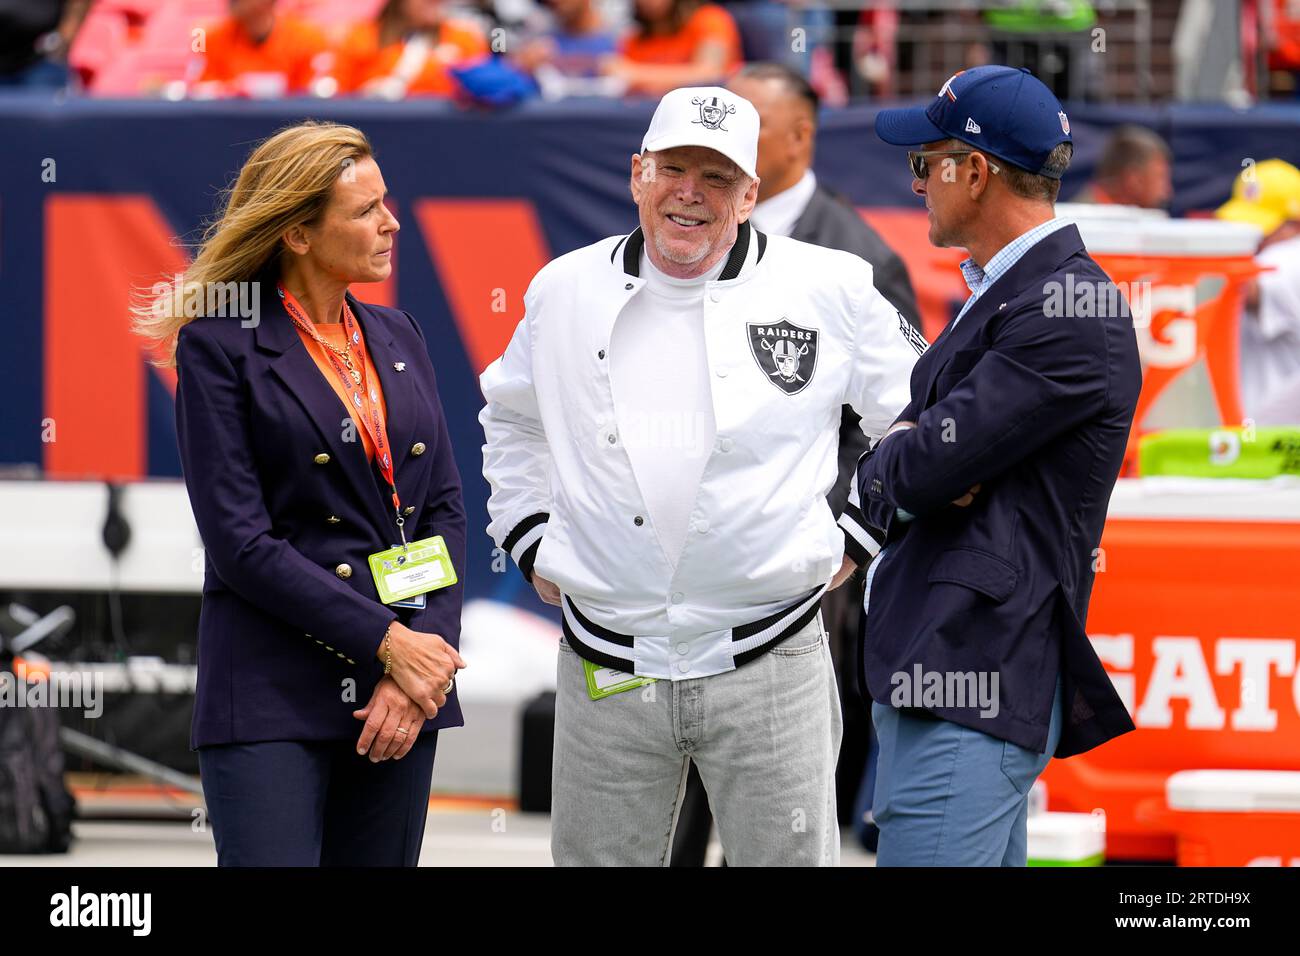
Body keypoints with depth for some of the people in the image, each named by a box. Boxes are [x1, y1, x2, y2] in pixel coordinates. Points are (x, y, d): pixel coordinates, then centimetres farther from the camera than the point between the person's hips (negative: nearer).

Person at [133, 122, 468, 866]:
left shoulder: (396, 338, 14)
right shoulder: (220, 345, -4)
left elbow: (445, 509, 11)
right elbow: (240, 540, -11)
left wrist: (429, 654, -5)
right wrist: (386, 642, -14)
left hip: (403, 681, 6)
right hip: (274, 695, -6)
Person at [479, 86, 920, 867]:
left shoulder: (829, 291, -1)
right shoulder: (565, 292, 7)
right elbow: (513, 419, 26)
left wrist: (854, 542, 5)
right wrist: (529, 541, 17)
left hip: (769, 667, -2)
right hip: (607, 674, 2)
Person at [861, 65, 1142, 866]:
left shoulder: (1069, 312, -14)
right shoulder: (1000, 294, 20)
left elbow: (928, 469, -19)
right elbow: (882, 475, 17)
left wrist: (902, 461, 4)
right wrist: (914, 459, -6)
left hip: (974, 690, -10)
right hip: (933, 674, 10)